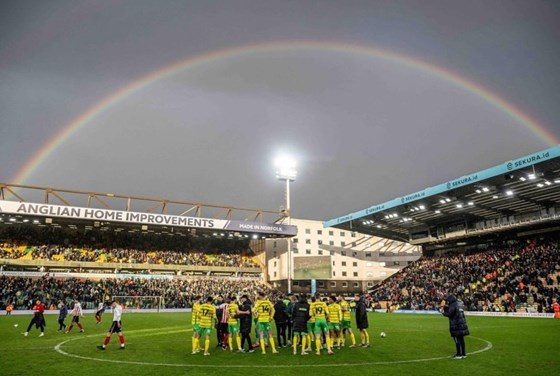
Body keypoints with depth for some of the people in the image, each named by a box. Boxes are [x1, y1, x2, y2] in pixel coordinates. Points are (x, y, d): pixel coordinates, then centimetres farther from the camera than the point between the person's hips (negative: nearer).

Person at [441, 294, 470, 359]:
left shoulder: (453, 306, -13)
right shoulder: (459, 304, 14)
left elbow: (449, 314, -19)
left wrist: (442, 311, -5)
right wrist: (446, 307, 12)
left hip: (456, 326, -9)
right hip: (462, 324, 9)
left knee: (457, 340, -3)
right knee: (461, 340, 14)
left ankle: (459, 354, 0)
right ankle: (463, 354, 20)